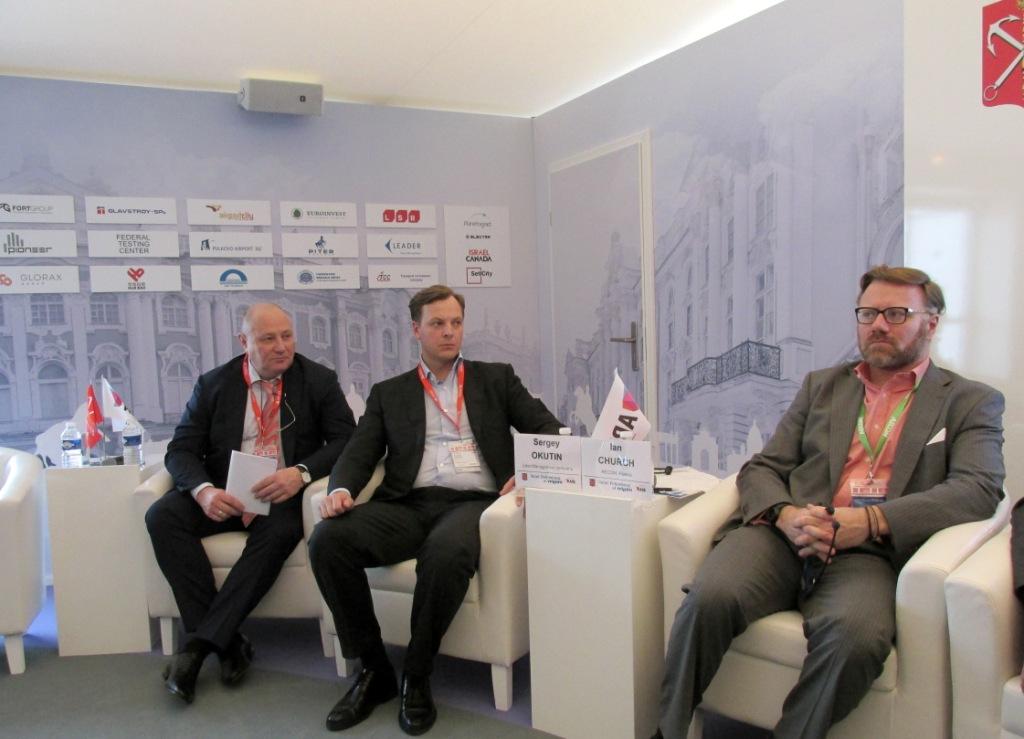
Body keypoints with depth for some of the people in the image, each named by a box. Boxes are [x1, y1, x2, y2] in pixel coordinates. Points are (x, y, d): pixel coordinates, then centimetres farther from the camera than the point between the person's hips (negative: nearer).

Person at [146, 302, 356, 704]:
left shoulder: (319, 380, 3)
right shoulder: (214, 383, 7)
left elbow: (346, 439, -5)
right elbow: (181, 450, 3)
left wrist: (301, 473, -24)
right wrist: (203, 490, -20)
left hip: (282, 494, -2)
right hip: (223, 493, 3)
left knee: (280, 531, -35)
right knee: (162, 516, -24)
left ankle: (202, 642, -25)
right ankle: (227, 640, -21)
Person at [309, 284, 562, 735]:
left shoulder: (496, 379, 18)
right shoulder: (389, 393, 20)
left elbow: (549, 429, 10)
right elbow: (360, 453, 10)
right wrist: (341, 489, -13)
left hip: (473, 502, -2)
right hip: (408, 505, 3)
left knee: (447, 552, -37)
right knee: (327, 540, -25)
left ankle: (417, 677, -11)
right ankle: (373, 668, -5)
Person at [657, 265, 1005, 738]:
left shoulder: (972, 402, 16)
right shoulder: (821, 386, 23)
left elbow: (979, 489, -1)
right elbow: (761, 468, 15)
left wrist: (870, 520, -17)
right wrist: (784, 514, -10)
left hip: (869, 552, -2)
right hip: (786, 536, 2)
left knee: (856, 633, -35)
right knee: (709, 597, -28)